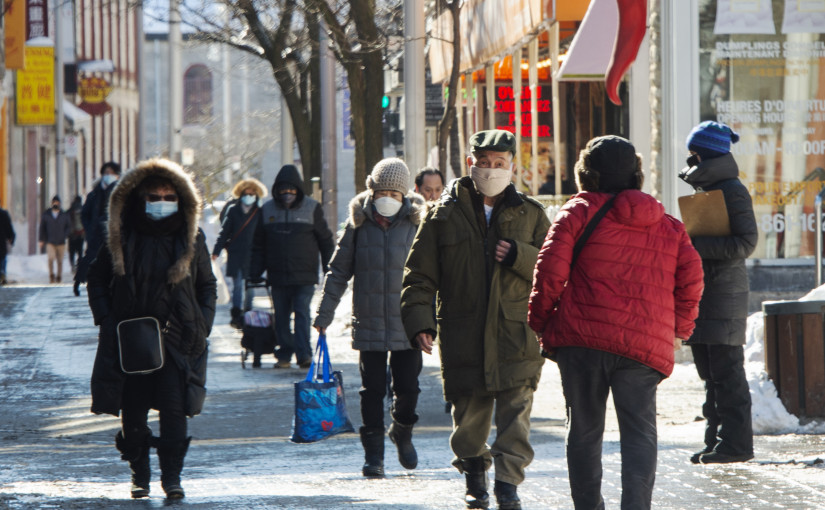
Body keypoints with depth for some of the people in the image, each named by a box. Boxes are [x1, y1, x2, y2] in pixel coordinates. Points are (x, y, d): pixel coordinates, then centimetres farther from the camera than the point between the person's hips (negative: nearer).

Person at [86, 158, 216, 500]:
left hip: (176, 339, -1)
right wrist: (106, 318, -1)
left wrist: (202, 326, 2)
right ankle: (139, 474, 17)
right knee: (132, 411, 3)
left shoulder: (191, 240, 5)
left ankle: (172, 476, -1)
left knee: (174, 407, -10)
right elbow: (96, 279, 12)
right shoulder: (121, 239, 3)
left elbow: (208, 286, 14)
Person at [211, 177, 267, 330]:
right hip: (235, 254, -1)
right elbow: (224, 231, 4)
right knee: (237, 285, -2)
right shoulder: (233, 210, 4)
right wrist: (216, 250, -3)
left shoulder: (259, 213, 6)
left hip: (252, 254, 1)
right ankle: (236, 315, -1)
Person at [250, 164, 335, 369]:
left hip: (304, 277, -3)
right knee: (281, 317, 6)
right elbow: (258, 245, 12)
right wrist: (255, 272, 6)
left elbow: (326, 242, 7)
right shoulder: (267, 210, 7)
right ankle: (284, 354, 15)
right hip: (277, 277, 3)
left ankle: (304, 355, -14)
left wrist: (330, 270, 5)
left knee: (302, 313, -11)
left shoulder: (312, 208, 1)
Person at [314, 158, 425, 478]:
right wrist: (323, 315, 5)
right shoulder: (358, 224, 3)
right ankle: (373, 452, 11)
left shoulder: (416, 224, 1)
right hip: (369, 323, 0)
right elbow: (338, 271, 9)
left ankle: (402, 433, 30)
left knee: (407, 387, 1)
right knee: (372, 389, 2)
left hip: (407, 325, 0)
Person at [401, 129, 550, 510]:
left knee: (515, 411, -9)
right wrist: (419, 322, -8)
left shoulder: (530, 214, 10)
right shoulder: (444, 214, 7)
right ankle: (474, 477, 27)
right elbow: (419, 274, 5)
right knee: (469, 413, 7)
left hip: (516, 335, 0)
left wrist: (519, 255, -11)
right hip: (463, 336, 0)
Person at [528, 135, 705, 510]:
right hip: (644, 344, 1)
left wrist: (540, 320, 6)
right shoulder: (667, 225, 12)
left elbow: (551, 268, -5)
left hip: (581, 338, -1)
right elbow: (691, 276, 8)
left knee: (584, 430, 12)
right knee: (639, 432, 1)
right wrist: (679, 328, 20)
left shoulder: (579, 212, 2)